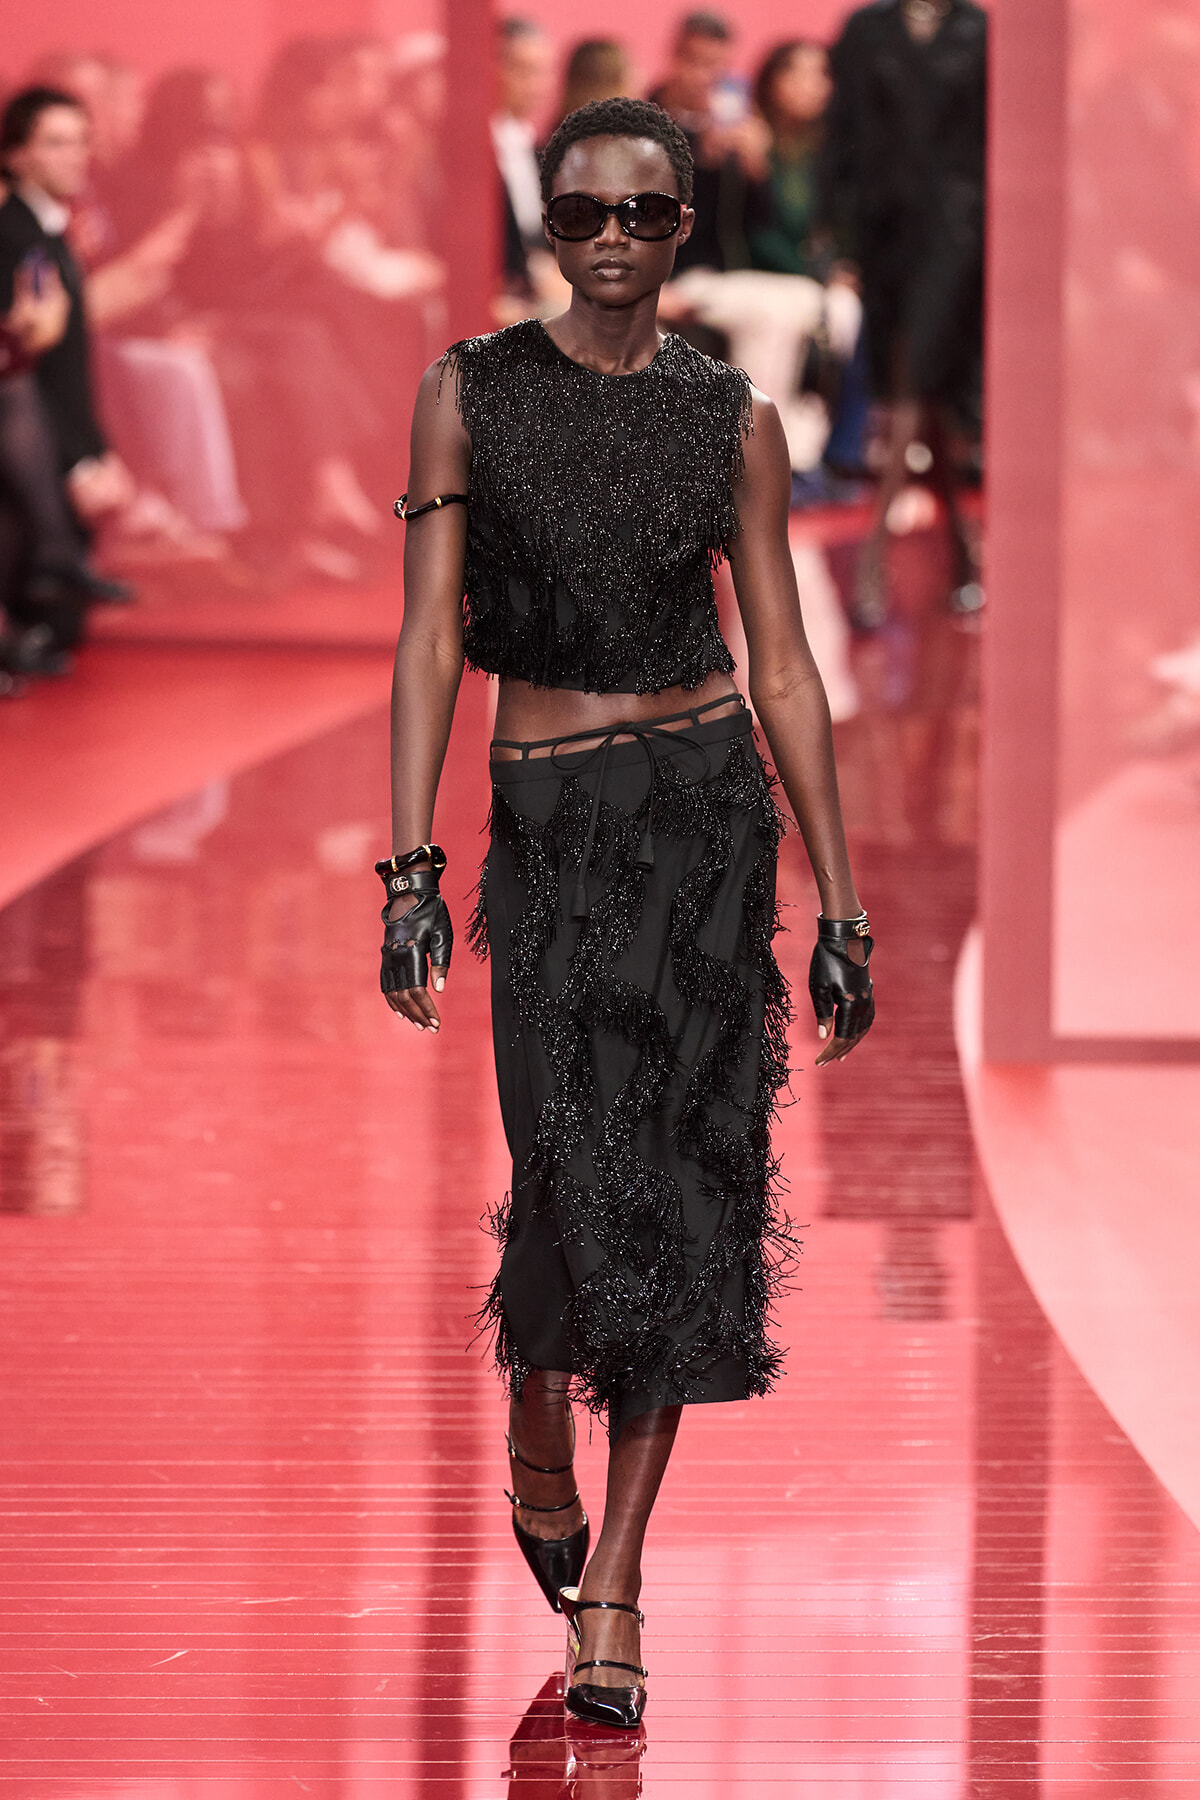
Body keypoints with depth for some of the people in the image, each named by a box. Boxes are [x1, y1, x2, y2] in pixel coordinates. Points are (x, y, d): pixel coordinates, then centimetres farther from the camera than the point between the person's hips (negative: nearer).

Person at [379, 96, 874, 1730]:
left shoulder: (732, 420, 4)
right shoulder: (470, 394, 1)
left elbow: (782, 665, 5)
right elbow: (430, 639, -3)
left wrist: (840, 908, 3)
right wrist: (410, 874, -11)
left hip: (709, 814, 1)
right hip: (547, 828, -1)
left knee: (687, 1200, -3)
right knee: (583, 1191, -12)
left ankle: (611, 1592, 5)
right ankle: (536, 1412, 24)